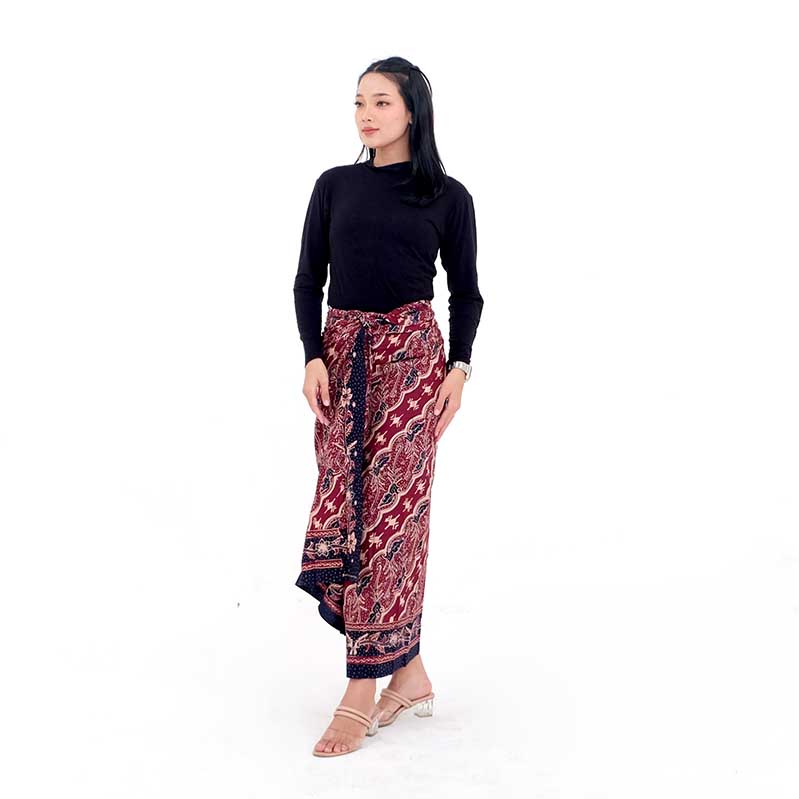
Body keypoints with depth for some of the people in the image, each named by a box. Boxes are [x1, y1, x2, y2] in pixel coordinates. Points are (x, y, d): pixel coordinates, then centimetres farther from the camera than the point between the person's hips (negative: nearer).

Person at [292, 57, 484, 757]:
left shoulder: (448, 196, 4)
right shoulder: (334, 186, 10)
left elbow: (465, 290, 7)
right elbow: (308, 280, 9)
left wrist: (459, 366, -4)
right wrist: (314, 357, -4)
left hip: (412, 354, -3)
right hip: (342, 352, 3)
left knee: (390, 507, -7)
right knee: (347, 502, 0)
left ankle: (364, 692, -1)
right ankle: (410, 674, 13)